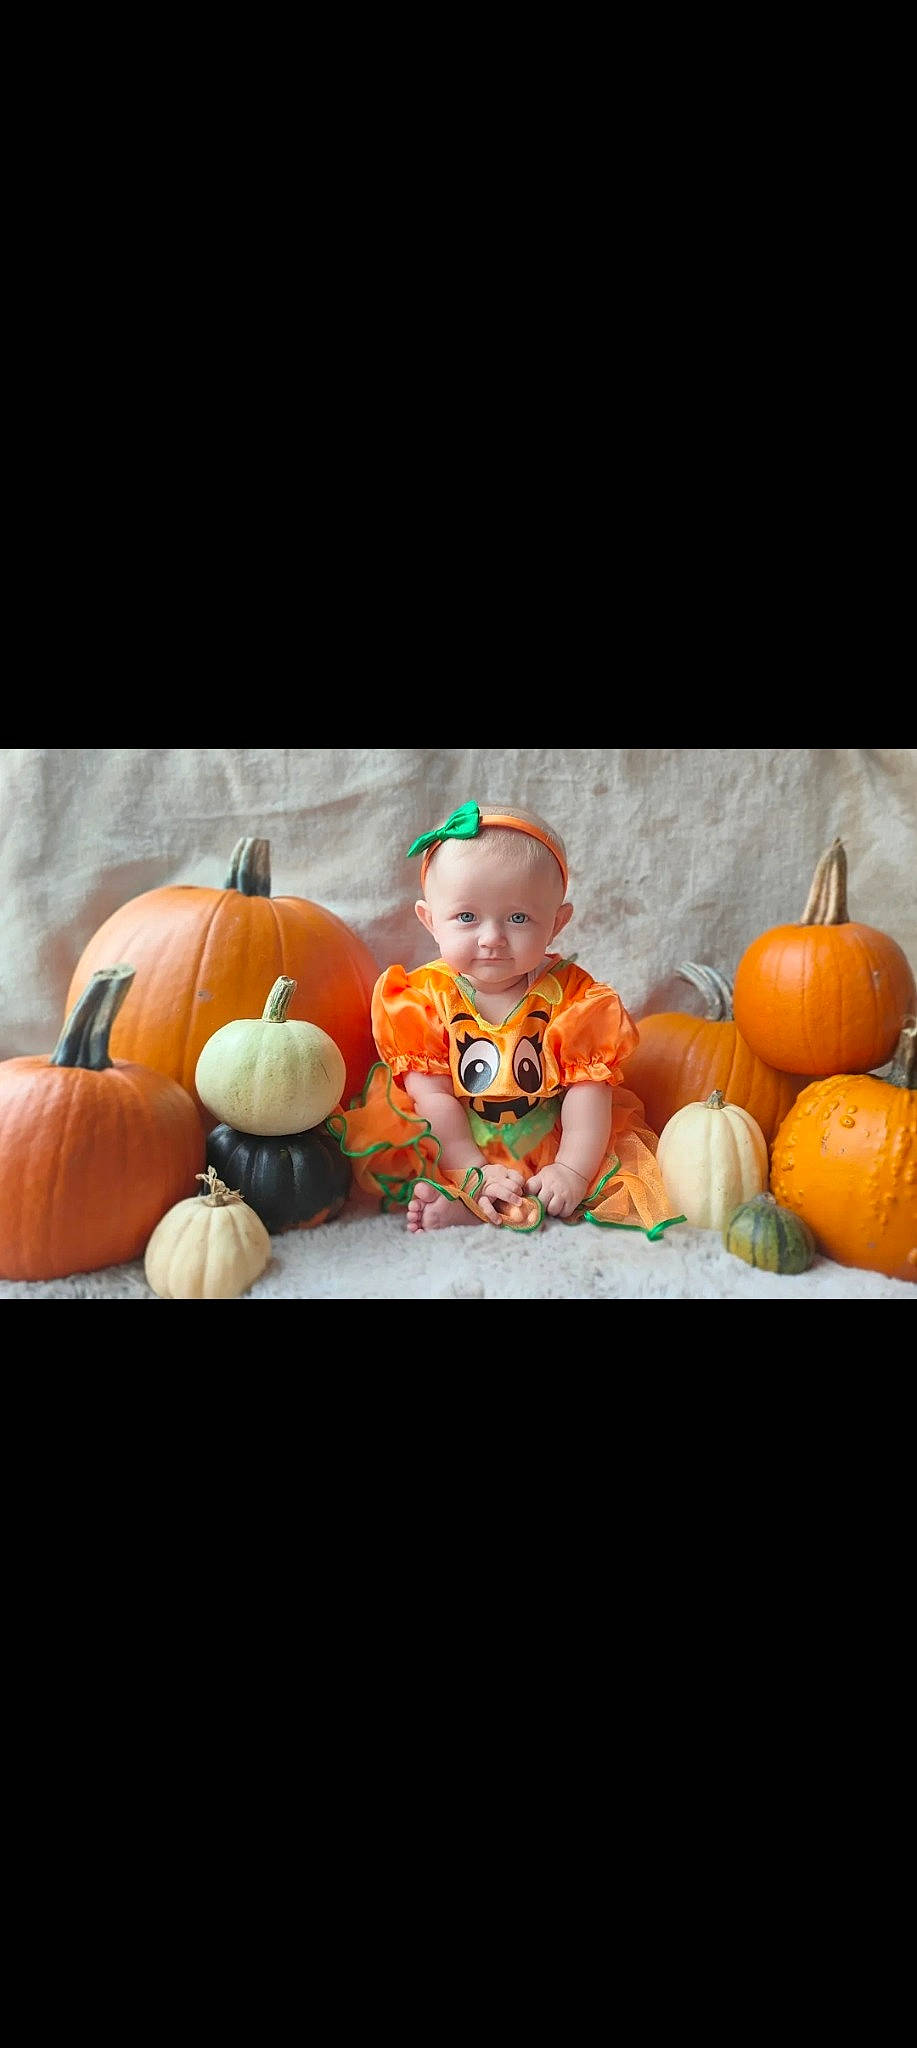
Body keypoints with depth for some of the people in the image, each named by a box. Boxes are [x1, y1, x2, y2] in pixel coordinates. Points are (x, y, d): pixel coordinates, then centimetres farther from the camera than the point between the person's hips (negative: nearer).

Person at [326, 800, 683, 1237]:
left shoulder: (572, 996, -7)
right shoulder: (422, 996, -7)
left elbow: (589, 1091, -10)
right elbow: (434, 1096, -12)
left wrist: (572, 1171, -21)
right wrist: (475, 1172, -20)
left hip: (547, 1149, 1)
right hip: (455, 1153, -1)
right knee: (367, 1145, -21)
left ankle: (462, 1207, -29)